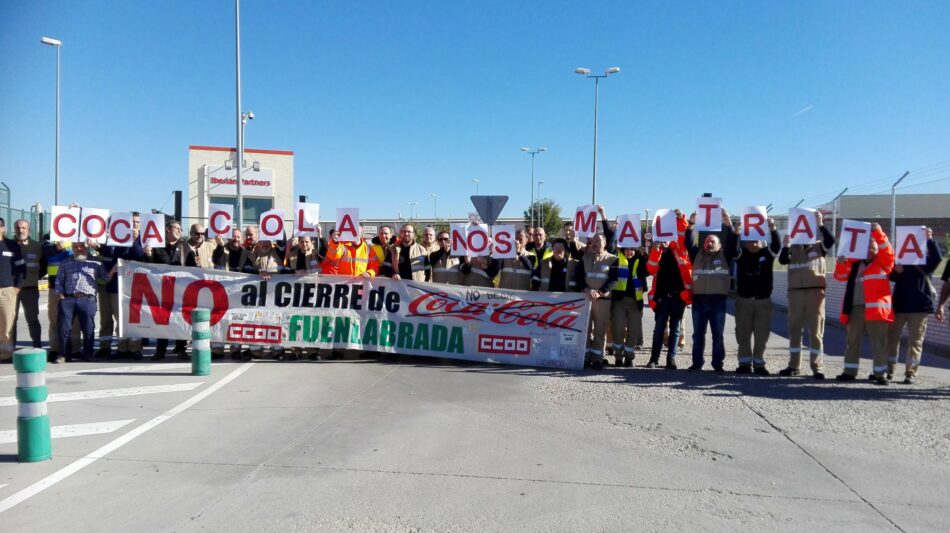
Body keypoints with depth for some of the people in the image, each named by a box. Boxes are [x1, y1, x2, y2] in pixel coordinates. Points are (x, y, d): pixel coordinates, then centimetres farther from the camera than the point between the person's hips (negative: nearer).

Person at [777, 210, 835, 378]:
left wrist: (820, 225, -22)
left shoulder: (819, 247, 7)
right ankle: (794, 366, 14)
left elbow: (831, 240, -14)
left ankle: (817, 367, 4)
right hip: (795, 292, 2)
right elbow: (782, 260, -9)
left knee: (816, 330, -1)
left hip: (815, 291, -2)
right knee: (794, 329, 6)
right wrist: (785, 244, -23)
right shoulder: (793, 248, 9)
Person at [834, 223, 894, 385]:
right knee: (853, 341, 8)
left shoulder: (883, 263, 7)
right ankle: (850, 371, 15)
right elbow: (840, 275, 15)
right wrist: (841, 263, -5)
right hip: (855, 308, 4)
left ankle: (880, 374, 0)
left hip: (875, 308, -4)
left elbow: (887, 251, -10)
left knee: (878, 342, -3)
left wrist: (878, 233, -21)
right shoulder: (855, 264, 18)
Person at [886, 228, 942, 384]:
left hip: (919, 304, -3)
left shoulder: (925, 260, 3)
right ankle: (889, 369, 14)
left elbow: (937, 258, -18)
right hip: (899, 303, 3)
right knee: (892, 336, 4)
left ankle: (911, 373, 4)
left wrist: (930, 239, -26)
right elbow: (892, 277, 8)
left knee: (915, 340, 1)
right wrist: (896, 271, -14)